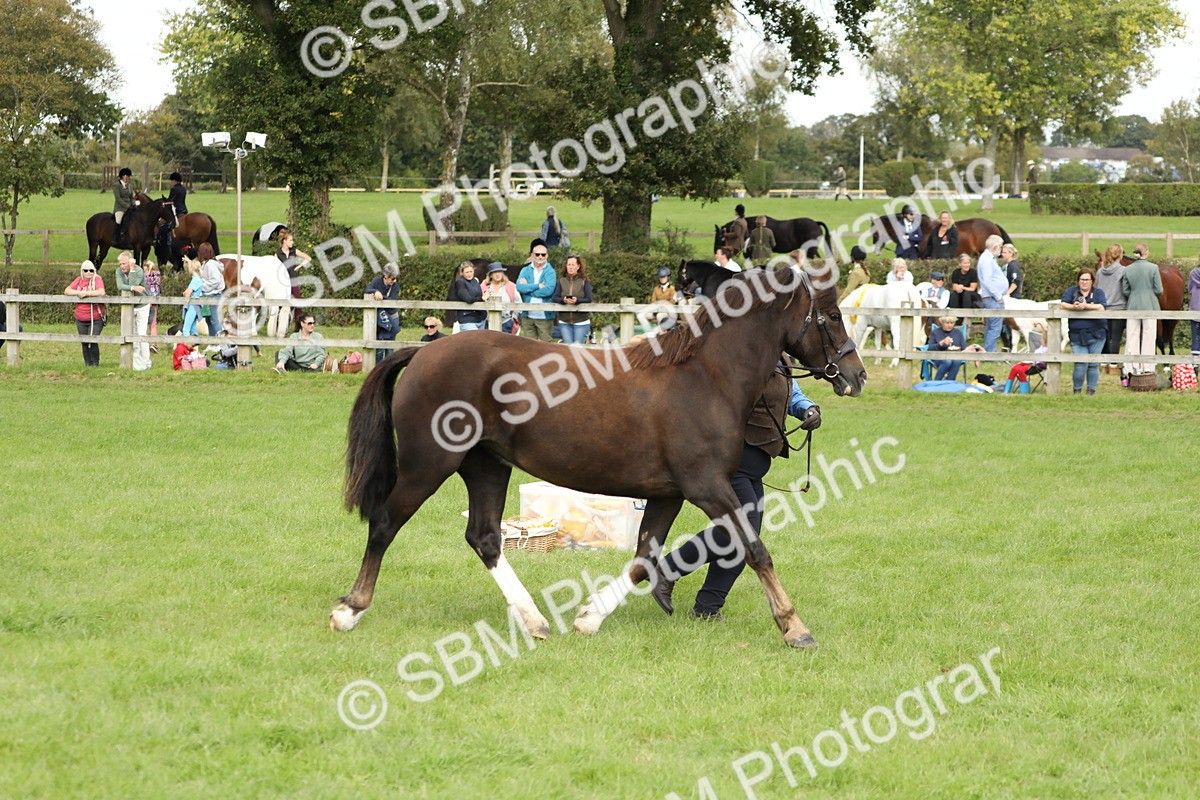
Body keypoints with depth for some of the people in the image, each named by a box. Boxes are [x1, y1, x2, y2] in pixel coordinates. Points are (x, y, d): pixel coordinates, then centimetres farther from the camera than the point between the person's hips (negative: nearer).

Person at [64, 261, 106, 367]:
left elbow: (101, 292, -22)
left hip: (96, 319, -5)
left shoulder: (97, 279, -5)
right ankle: (88, 363, 19)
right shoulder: (79, 280, 8)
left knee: (92, 341, -13)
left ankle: (95, 363, 2)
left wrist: (86, 293, -19)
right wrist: (78, 292, -15)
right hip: (81, 320, 5)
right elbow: (67, 291, 3)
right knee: (85, 343, 9)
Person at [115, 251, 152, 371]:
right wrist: (134, 288, -37)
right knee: (132, 335, 5)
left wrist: (131, 270, -28)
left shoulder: (139, 272, -20)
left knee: (142, 334, -10)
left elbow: (132, 285, -30)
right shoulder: (119, 271, -7)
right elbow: (120, 286, -23)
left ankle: (146, 363, -4)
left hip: (141, 306, -5)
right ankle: (136, 363, 11)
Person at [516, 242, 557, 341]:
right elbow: (519, 287, -7)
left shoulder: (550, 272, 0)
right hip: (527, 316, 3)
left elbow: (548, 290, -16)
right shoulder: (525, 271, 9)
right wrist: (538, 286, -14)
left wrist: (528, 288, -9)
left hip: (545, 316, -3)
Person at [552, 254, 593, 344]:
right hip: (564, 322, 2)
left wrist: (577, 300, -28)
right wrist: (563, 300, -23)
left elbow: (589, 299, -9)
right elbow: (555, 298, 0)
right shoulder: (561, 282, 7)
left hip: (581, 321, -2)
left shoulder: (584, 282, 0)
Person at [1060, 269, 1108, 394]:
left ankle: (1091, 390, 14)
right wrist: (1074, 307, -26)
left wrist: (1085, 306, -25)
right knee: (1081, 363, -11)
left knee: (1093, 364, 4)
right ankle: (1077, 389, 3)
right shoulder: (1071, 292, 8)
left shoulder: (1098, 293, 6)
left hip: (1096, 335, 1)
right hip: (1077, 335, -1)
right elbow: (1063, 305, -6)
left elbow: (1101, 308, -11)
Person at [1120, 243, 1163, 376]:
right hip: (1149, 306, -2)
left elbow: (1125, 291, -1)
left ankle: (1134, 367, 9)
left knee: (1132, 337, 8)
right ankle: (1147, 367, 8)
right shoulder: (1153, 268, -10)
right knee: (1148, 337, 6)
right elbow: (1159, 290, -8)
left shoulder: (1127, 270, -3)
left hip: (1132, 307, 2)